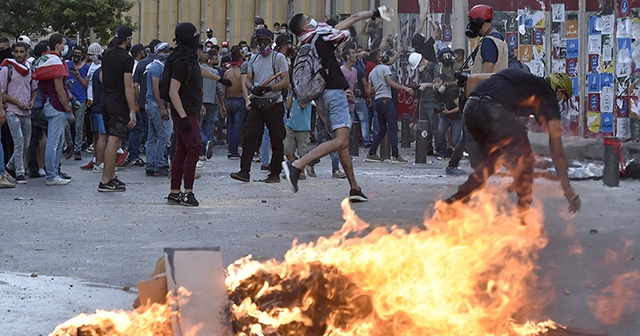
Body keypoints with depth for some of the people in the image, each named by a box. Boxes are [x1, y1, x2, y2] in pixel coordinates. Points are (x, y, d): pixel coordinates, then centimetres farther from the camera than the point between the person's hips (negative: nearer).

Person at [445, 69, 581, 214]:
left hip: (470, 109, 7)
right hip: (494, 111, -7)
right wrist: (567, 187, 18)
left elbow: (472, 79, 32)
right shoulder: (548, 96, 17)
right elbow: (556, 151, 15)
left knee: (493, 158, 25)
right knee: (524, 160, 11)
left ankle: (456, 199, 20)